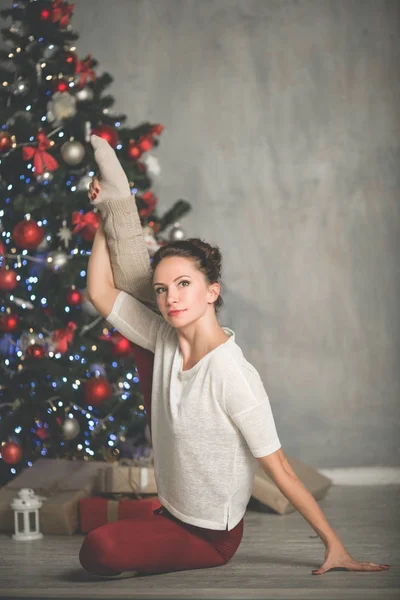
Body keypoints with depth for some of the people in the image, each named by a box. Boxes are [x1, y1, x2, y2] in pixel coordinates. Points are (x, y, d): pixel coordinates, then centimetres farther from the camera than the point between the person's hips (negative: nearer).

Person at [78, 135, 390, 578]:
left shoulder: (232, 376, -29)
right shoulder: (167, 340, -9)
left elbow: (280, 469, -23)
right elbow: (101, 292, 2)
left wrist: (334, 546, -20)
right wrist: (106, 216, 1)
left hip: (209, 537, -6)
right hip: (171, 509, 6)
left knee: (98, 552, -33)